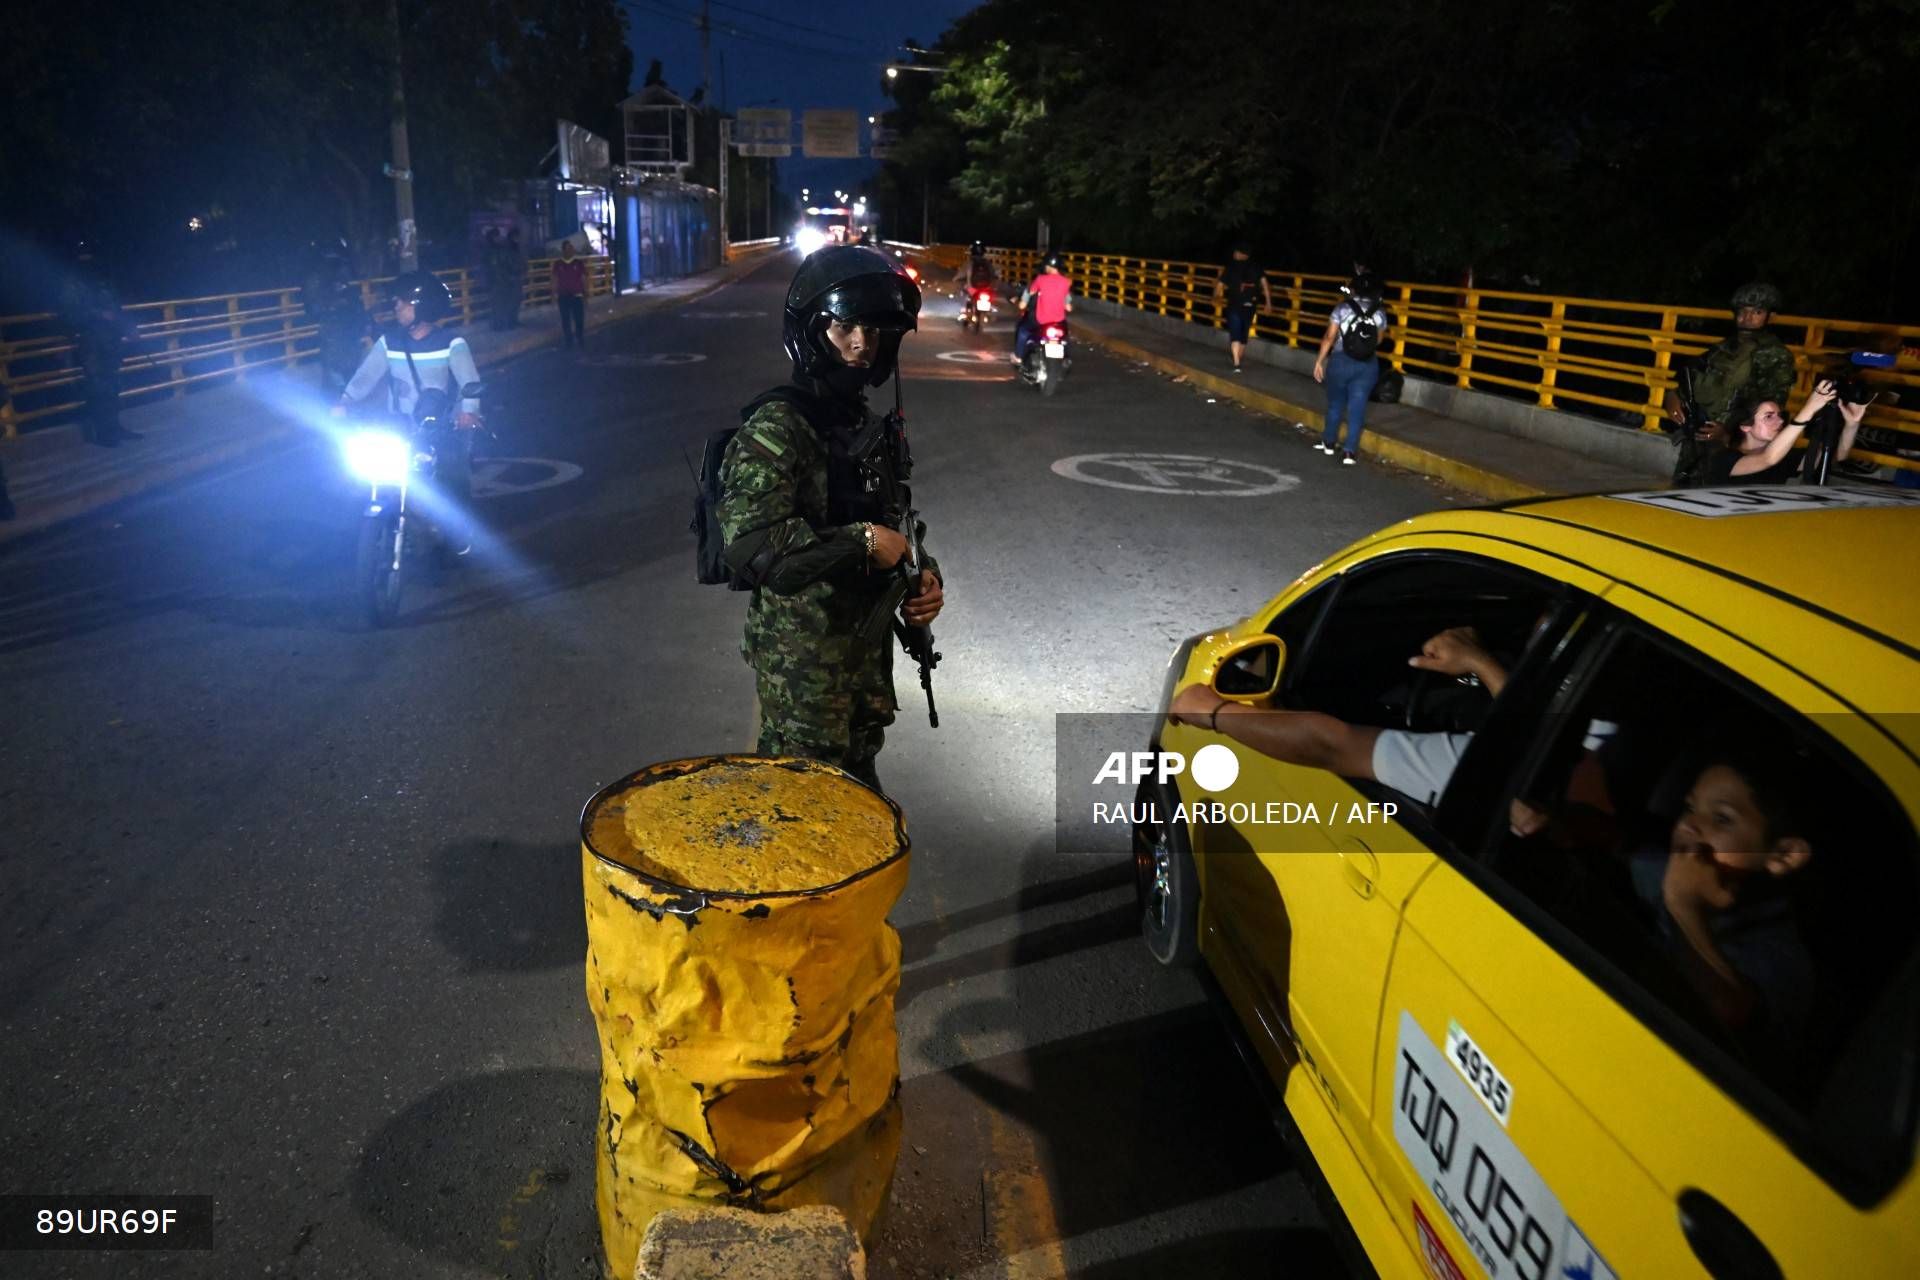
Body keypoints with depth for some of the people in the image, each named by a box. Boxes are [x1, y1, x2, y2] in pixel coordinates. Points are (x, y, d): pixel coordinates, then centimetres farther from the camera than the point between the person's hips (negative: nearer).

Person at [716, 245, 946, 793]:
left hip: (868, 644, 8)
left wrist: (924, 576, 0)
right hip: (801, 659, -8)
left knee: (858, 788, 22)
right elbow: (750, 544, -31)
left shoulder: (875, 429, 9)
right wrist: (860, 544, -24)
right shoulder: (776, 428, -18)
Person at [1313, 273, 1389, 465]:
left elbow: (1329, 337, -7)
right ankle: (1350, 452, 1)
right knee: (1357, 408, 4)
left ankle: (1330, 443, 29)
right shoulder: (1380, 313, 0)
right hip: (1367, 365, 1)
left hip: (1341, 361, -1)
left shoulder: (1343, 308, -6)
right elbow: (1378, 340, 8)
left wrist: (1320, 361, -2)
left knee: (1335, 403, 16)